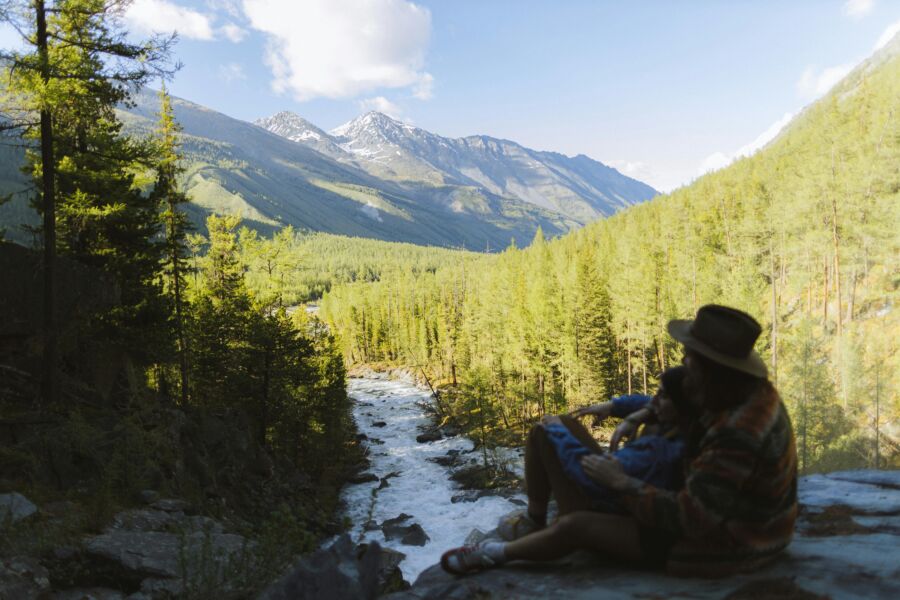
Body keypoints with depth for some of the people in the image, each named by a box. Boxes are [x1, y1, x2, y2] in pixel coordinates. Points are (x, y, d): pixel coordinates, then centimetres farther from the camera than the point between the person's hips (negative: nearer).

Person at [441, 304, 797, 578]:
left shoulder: (734, 437, -35)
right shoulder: (749, 394, -4)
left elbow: (688, 517, -33)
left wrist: (621, 482, -21)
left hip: (719, 545, -9)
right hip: (745, 525, 9)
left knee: (577, 526, -5)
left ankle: (496, 555, 19)